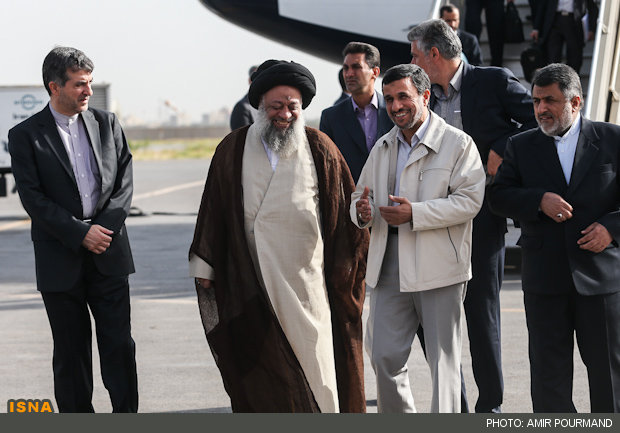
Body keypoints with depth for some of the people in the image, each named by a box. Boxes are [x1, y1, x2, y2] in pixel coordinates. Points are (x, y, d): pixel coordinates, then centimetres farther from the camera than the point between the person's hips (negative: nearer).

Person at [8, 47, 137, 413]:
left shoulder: (107, 124, 8)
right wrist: (81, 233, -14)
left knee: (119, 341, 1)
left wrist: (105, 228, -9)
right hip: (61, 260, -2)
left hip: (109, 257, 2)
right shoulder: (26, 135, -2)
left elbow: (125, 182, 6)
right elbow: (33, 198, -8)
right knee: (71, 350, 6)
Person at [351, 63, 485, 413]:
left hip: (439, 266, -5)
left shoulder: (458, 144, -3)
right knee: (384, 355, 3)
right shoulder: (383, 148, 17)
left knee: (443, 358, 1)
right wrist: (362, 212, -2)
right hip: (390, 265, 5)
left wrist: (415, 213, -20)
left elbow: (469, 200, -12)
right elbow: (363, 195, 24)